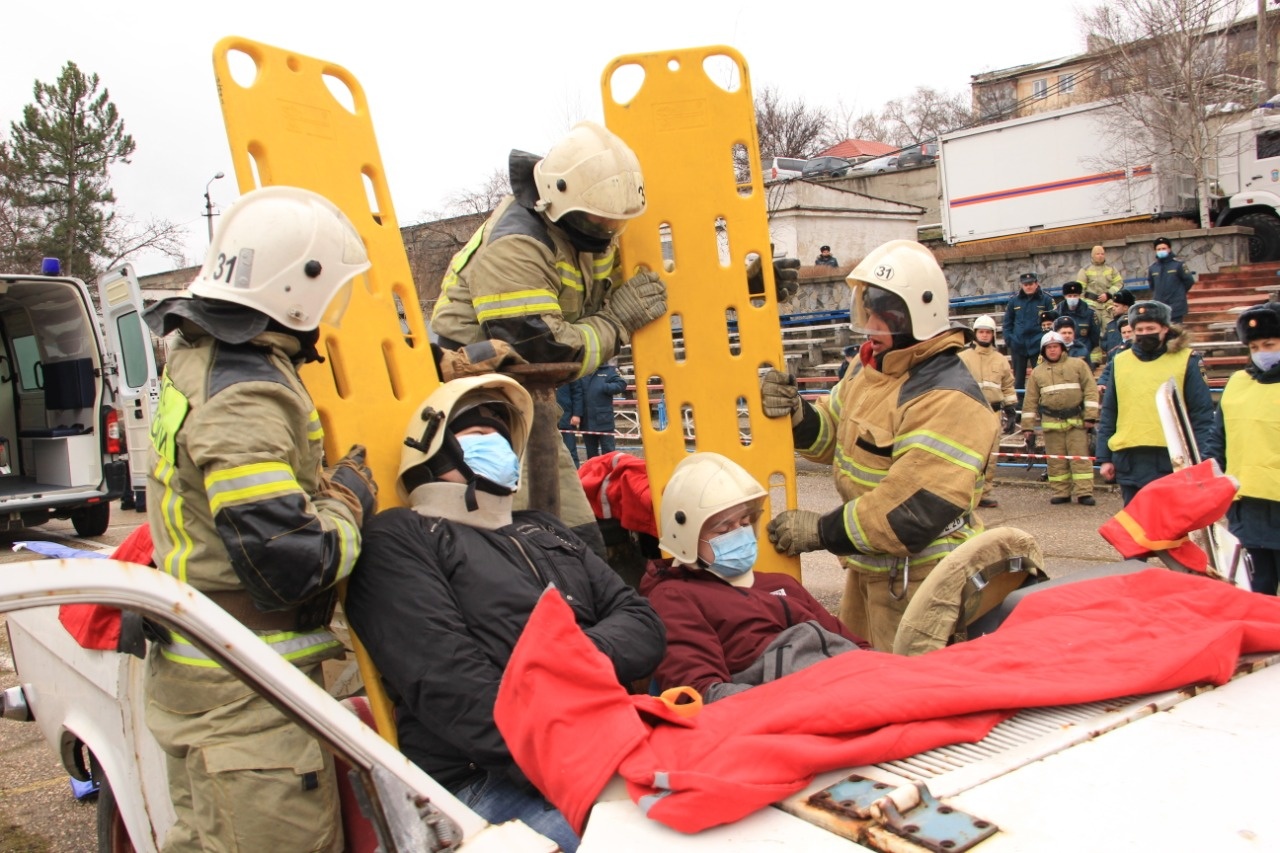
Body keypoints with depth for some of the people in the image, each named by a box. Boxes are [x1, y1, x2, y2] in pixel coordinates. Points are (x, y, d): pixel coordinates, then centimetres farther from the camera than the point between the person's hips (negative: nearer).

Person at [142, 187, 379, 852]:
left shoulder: (198, 359, 9)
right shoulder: (246, 397, -23)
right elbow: (288, 566, -27)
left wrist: (324, 487, 7)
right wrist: (347, 503, -10)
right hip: (243, 697, -10)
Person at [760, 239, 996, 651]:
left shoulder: (949, 400, -24)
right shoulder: (869, 367, 5)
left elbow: (916, 512, -29)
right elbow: (833, 434, 13)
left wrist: (822, 531, -22)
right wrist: (795, 414, -10)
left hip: (918, 582, -9)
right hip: (869, 568, 9)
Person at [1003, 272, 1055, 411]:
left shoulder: (1046, 299, -2)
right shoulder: (1014, 300, 6)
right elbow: (1007, 322, 11)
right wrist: (1009, 340, 1)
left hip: (1038, 346, -3)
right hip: (1018, 346, 3)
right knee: (1018, 379, 9)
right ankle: (1018, 408, 16)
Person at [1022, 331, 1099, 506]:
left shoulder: (1078, 365, 6)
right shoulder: (1037, 372, 13)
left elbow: (1091, 390, 0)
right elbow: (1030, 401, 12)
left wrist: (1090, 416, -7)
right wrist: (1027, 426, 8)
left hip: (1076, 421, -2)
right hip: (1051, 423, 2)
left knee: (1080, 457, -4)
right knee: (1056, 461, 4)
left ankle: (1084, 492, -2)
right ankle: (1061, 493, 11)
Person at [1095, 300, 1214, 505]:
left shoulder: (1186, 361, 1)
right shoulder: (1119, 362, 10)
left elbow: (1202, 414, -1)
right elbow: (1108, 415, 12)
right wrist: (1104, 458, 7)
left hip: (1173, 460, -3)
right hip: (1129, 461, 3)